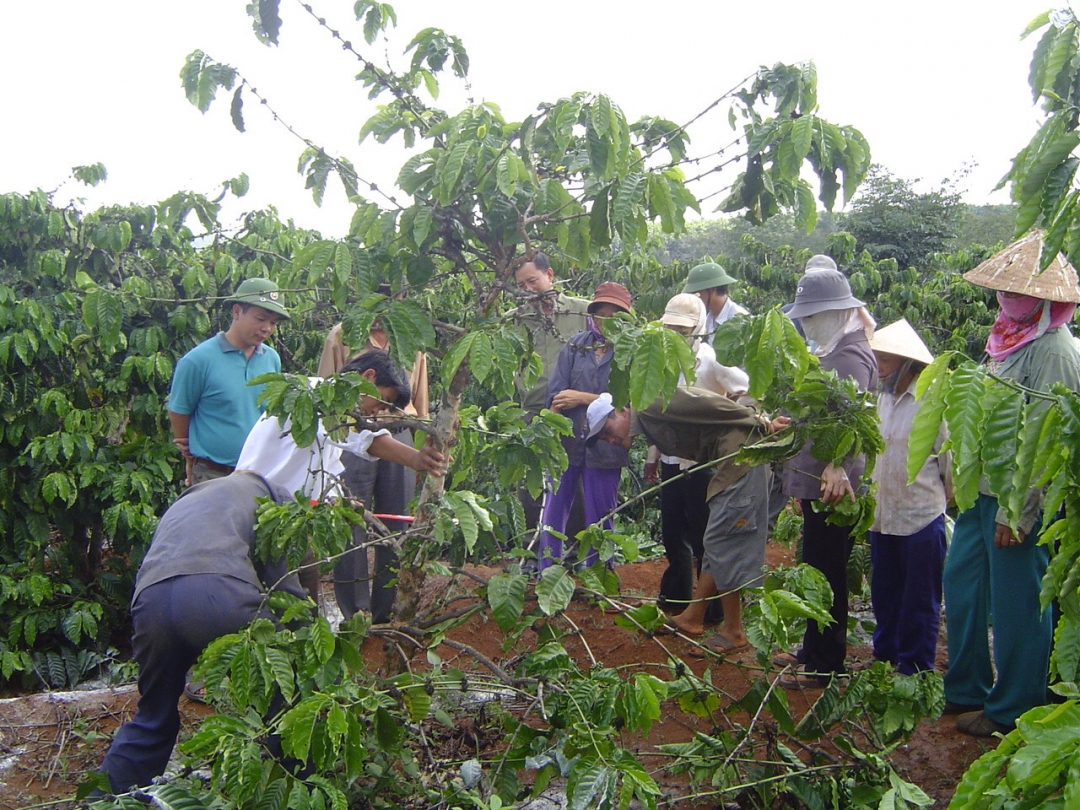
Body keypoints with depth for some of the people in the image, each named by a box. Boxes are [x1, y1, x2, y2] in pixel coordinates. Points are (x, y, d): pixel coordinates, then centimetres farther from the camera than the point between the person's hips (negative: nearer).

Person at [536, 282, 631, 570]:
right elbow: (556, 393, 0)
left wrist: (582, 398, -10)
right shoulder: (576, 344, 5)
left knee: (599, 517, 8)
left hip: (604, 445, -2)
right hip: (566, 439, 2)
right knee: (553, 510, 7)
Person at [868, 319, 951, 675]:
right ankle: (885, 657, 32)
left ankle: (915, 670, 18)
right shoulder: (884, 398, 8)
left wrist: (947, 499, -1)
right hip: (883, 514, 7)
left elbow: (949, 457, -8)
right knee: (884, 593, 18)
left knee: (919, 600, 6)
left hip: (921, 516, -7)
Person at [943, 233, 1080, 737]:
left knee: (1016, 602, 3)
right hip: (983, 491, 10)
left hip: (1019, 501, -10)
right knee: (962, 583, 17)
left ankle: (1011, 710, 19)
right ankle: (967, 690, 33)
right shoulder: (1009, 339, 10)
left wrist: (1016, 513, -20)